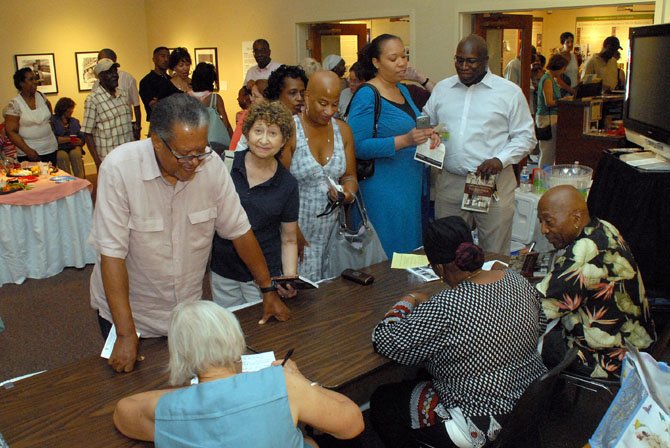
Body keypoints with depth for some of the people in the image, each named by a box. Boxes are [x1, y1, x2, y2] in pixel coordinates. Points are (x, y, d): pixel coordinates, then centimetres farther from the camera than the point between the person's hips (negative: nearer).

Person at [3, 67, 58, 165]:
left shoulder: (40, 96, 3)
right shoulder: (14, 104, -10)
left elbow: (48, 105, 28)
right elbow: (11, 132, -12)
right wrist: (28, 150, -18)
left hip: (50, 149, 4)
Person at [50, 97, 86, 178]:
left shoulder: (75, 121, 20)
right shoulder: (53, 121, 3)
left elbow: (83, 138, 9)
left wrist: (79, 141, -14)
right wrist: (69, 139, -13)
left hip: (73, 147, 3)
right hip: (59, 149, -3)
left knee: (75, 154, -31)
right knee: (62, 156, -35)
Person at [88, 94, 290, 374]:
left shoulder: (210, 164, -14)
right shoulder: (118, 169, -24)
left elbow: (239, 230, -4)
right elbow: (112, 254, -24)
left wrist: (268, 290, -1)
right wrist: (126, 335, -26)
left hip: (189, 307, 3)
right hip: (128, 310, -3)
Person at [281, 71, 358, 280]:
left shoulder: (343, 130, 5)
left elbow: (349, 176, 12)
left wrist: (348, 190, -12)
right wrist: (295, 235, -8)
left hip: (331, 231, 4)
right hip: (297, 231, -4)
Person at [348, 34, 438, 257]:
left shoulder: (403, 90, 12)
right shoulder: (366, 96, -13)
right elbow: (357, 146, -20)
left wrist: (427, 136, 1)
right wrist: (404, 141, -27)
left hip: (411, 184, 8)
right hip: (383, 188, -8)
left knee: (410, 245, 13)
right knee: (386, 253, -1)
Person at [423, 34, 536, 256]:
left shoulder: (510, 92, 1)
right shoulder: (442, 88, 12)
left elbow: (526, 137, 2)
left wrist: (501, 160, -13)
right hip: (449, 183, 3)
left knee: (494, 256, 4)